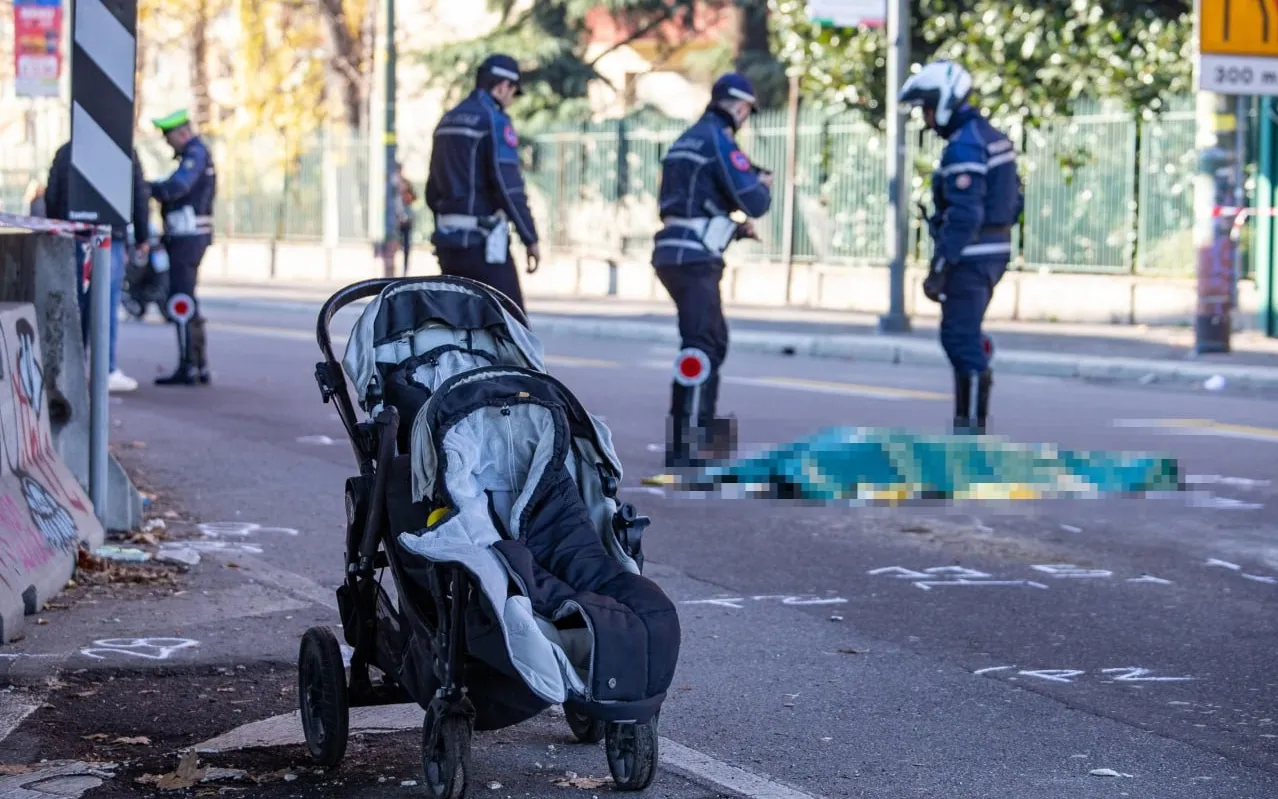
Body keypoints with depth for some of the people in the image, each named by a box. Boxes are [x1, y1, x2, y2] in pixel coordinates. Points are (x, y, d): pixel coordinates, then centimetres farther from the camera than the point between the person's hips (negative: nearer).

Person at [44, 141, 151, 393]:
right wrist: (142, 237, 8)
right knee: (107, 305, -2)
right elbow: (140, 197, -1)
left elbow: (51, 196, 10)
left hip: (73, 239, 3)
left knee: (75, 304, 10)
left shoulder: (65, 152, 9)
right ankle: (108, 371, -3)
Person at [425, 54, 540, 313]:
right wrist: (530, 238, -12)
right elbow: (508, 187, -18)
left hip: (449, 240, 8)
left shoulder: (448, 121, 15)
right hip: (483, 243, -8)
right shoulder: (495, 121, -11)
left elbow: (433, 190, 19)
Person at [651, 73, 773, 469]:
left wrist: (736, 228, 24)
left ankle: (701, 431, 27)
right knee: (701, 348, -13)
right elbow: (754, 201, -14)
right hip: (695, 258, -9)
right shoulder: (719, 141, -9)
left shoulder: (688, 140, 19)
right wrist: (764, 186, 8)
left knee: (714, 342, 21)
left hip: (674, 254, 9)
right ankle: (687, 450, -18)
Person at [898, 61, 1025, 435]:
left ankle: (972, 426, -4)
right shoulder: (993, 137, 13)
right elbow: (1015, 199, 18)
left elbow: (964, 216, -23)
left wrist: (938, 269, -22)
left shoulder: (964, 146, -17)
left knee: (962, 339, -5)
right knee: (964, 336, 17)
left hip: (971, 255, -10)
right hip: (995, 249, 10)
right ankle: (967, 422, 20)